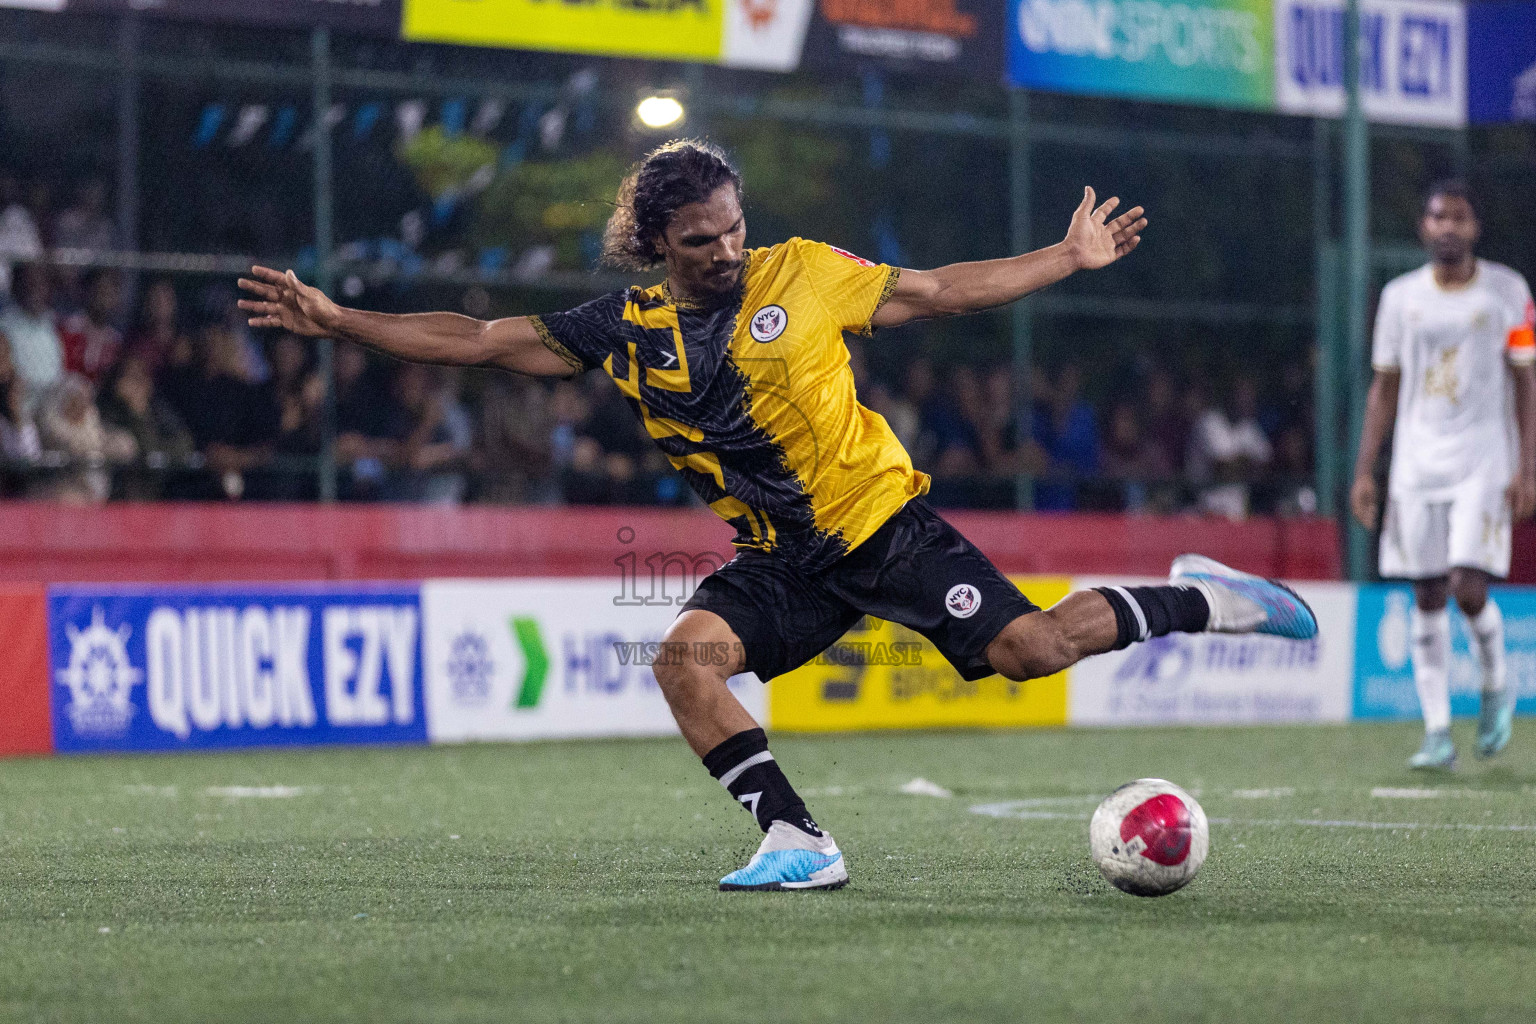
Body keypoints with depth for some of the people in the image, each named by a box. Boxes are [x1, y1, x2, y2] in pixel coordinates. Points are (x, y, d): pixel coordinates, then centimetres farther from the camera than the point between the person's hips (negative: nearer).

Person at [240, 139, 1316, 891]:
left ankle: (1197, 601, 10)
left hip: (883, 521, -3)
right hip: (780, 560, 3)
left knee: (1029, 649, -14)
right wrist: (338, 320, -4)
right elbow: (481, 340, 2)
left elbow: (935, 291, 8)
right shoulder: (629, 328, 0)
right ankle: (800, 843, -17)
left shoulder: (801, 272, -4)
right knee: (685, 654, -21)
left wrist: (1067, 258, 7)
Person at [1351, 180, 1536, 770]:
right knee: (1427, 597, 1)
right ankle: (1437, 732, 5)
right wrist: (1364, 471, 5)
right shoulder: (1401, 296, 8)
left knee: (1468, 586, -15)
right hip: (1417, 465, 3)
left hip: (1484, 462, -3)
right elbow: (1384, 389, 12)